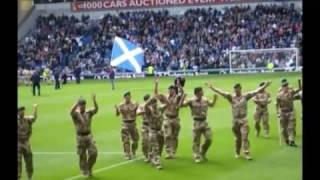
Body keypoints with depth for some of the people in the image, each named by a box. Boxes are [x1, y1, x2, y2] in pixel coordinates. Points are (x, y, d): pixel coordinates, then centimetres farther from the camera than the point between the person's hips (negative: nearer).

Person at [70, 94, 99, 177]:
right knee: (82, 155, 4)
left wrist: (94, 100, -28)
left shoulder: (88, 113, 5)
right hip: (80, 137, -3)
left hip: (89, 135, 3)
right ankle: (84, 171, 17)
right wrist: (77, 103, -40)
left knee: (93, 152, -5)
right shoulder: (76, 114, -4)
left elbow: (96, 109, -11)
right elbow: (71, 111, -27)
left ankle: (89, 168, 17)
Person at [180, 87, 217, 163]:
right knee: (196, 141, 2)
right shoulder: (191, 101, -9)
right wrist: (182, 99, -30)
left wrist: (214, 99, 6)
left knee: (209, 139, 3)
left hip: (205, 121, 4)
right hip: (197, 122, -4)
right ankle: (197, 157, 12)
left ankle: (202, 153, 25)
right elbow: (182, 105, -14)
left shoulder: (205, 100, 4)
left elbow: (211, 105, 23)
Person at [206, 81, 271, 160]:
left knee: (245, 137, -9)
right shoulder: (231, 97, -1)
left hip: (244, 120, -1)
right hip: (235, 120, 1)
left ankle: (246, 153, -9)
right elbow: (221, 93, -8)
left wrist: (264, 86, -13)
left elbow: (256, 91, -5)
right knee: (238, 138, 11)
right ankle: (237, 153, 26)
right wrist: (212, 88, -17)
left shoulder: (245, 96, -1)